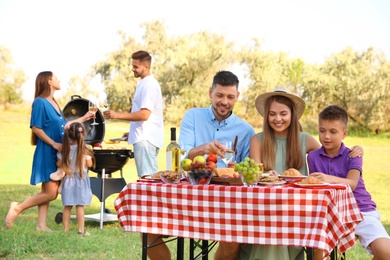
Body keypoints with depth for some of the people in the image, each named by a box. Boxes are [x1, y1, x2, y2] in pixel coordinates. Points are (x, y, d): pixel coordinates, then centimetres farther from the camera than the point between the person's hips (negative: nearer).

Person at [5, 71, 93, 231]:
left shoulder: (53, 103, 13)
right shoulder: (40, 102, -12)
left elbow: (63, 126, 20)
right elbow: (36, 128, -16)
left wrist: (83, 118, 25)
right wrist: (54, 143, -18)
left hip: (57, 153, 9)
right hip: (46, 152, -9)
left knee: (47, 192, 9)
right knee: (50, 193, -10)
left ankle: (42, 225, 12)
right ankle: (18, 208, 1)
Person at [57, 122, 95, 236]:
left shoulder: (65, 149, -2)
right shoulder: (84, 149, -11)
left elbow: (59, 164, 0)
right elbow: (89, 164, -8)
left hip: (68, 179, 3)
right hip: (80, 180, -3)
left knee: (67, 206, 9)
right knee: (80, 206, -1)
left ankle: (66, 229, 14)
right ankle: (81, 230, 1)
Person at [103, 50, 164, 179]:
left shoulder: (149, 85, -13)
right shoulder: (144, 84, 19)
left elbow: (144, 114, -22)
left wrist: (117, 115, -19)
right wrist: (132, 133, 22)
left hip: (146, 139, -10)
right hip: (142, 138, 10)